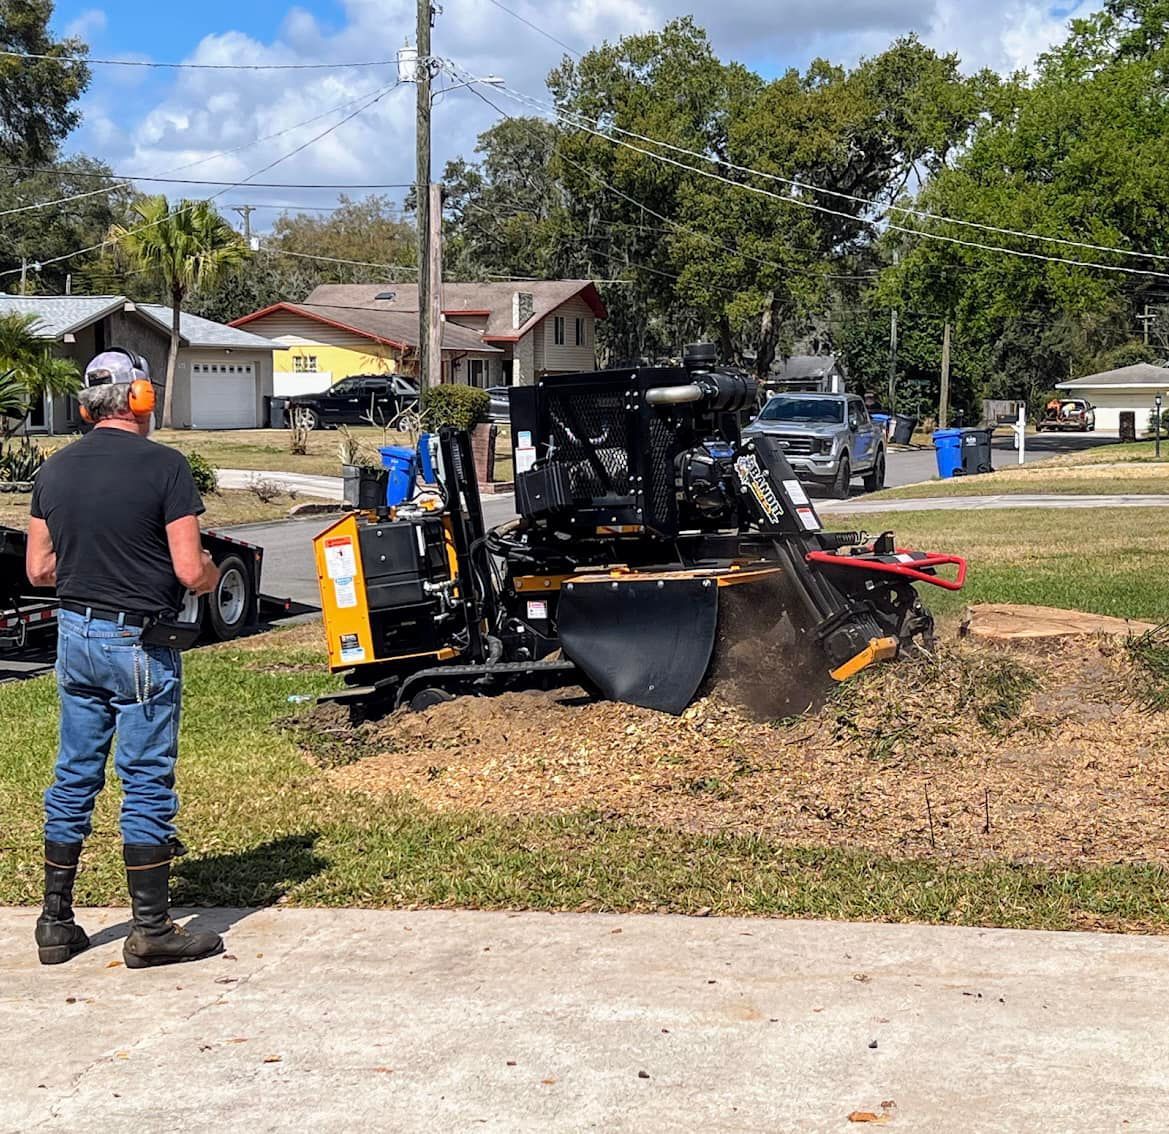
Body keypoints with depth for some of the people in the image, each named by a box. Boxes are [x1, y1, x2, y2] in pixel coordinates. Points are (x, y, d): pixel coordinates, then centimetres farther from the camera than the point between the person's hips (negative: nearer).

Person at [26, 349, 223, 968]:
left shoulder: (54, 469, 5)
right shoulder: (163, 465, -13)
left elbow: (38, 569, 8)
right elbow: (190, 571, -16)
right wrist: (212, 575, 6)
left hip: (75, 635, 6)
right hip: (139, 643, -6)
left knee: (73, 778, 13)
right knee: (146, 782, 1)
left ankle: (56, 921, 19)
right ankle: (151, 929, 7)